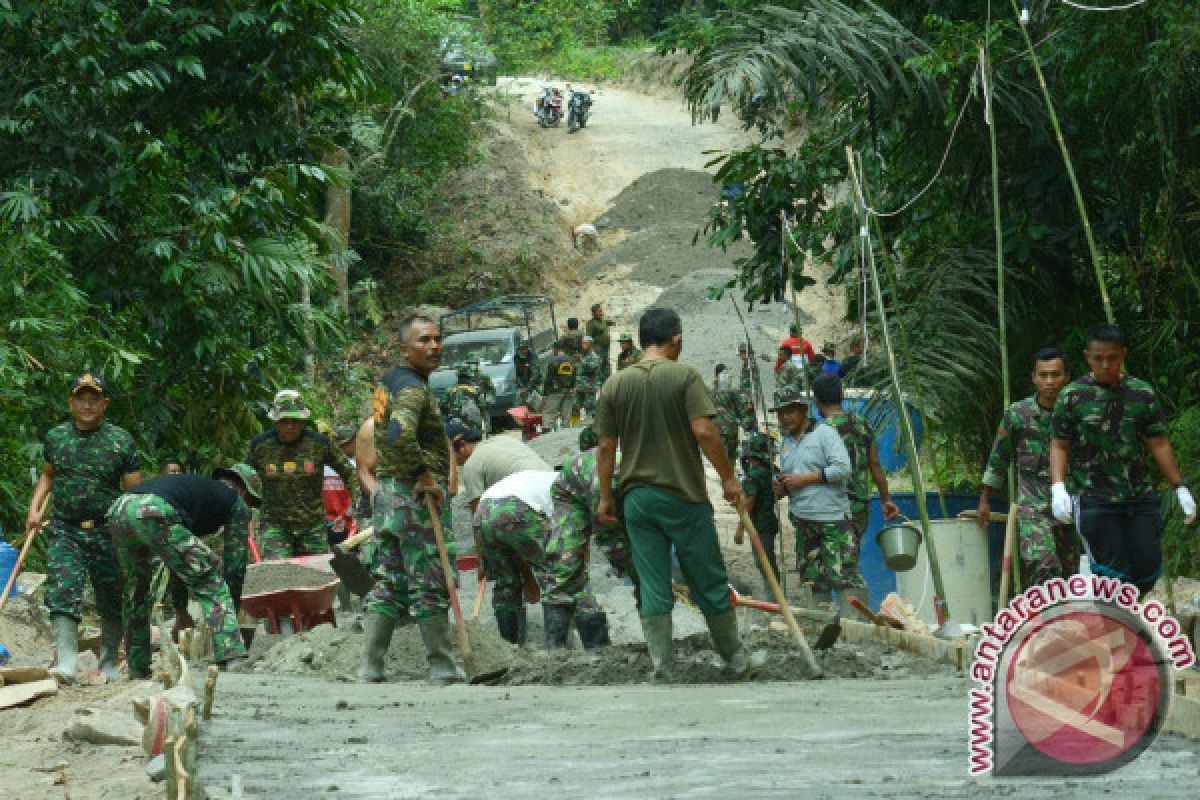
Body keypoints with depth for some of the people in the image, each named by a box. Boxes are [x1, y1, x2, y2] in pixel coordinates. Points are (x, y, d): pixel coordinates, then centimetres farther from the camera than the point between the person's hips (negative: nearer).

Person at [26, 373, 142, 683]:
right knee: (62, 593, -15)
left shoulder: (121, 441, 1)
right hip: (64, 529, 1)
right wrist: (35, 508, 11)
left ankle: (109, 663, 20)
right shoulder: (56, 437, 9)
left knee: (111, 600, 6)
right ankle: (67, 663, -21)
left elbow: (134, 491, 0)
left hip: (108, 531, -1)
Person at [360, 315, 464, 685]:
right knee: (430, 587, -1)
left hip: (384, 491, 9)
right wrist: (423, 472, -22)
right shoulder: (413, 388, -15)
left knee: (387, 586, 10)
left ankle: (370, 670, 8)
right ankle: (443, 670, 5)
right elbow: (400, 435, -33)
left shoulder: (386, 382, 16)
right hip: (415, 498, -9)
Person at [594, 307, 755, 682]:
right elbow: (704, 431, -16)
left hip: (636, 498, 3)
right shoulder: (685, 376, -7)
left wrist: (606, 496, 12)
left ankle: (662, 669, 2)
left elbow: (605, 447, 5)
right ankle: (736, 661, 17)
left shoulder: (615, 384, 5)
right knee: (710, 584, 7)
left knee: (653, 589, 5)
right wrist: (728, 477, -8)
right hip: (684, 496, -3)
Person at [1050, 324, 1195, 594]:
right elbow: (1059, 446, 1)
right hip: (1093, 499, -3)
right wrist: (1058, 487, -14)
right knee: (1113, 574, -10)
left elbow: (1159, 444, 11)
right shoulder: (1071, 397, 0)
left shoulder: (1143, 394, 7)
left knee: (1148, 568, 0)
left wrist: (1180, 487, 7)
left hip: (1140, 498, 3)